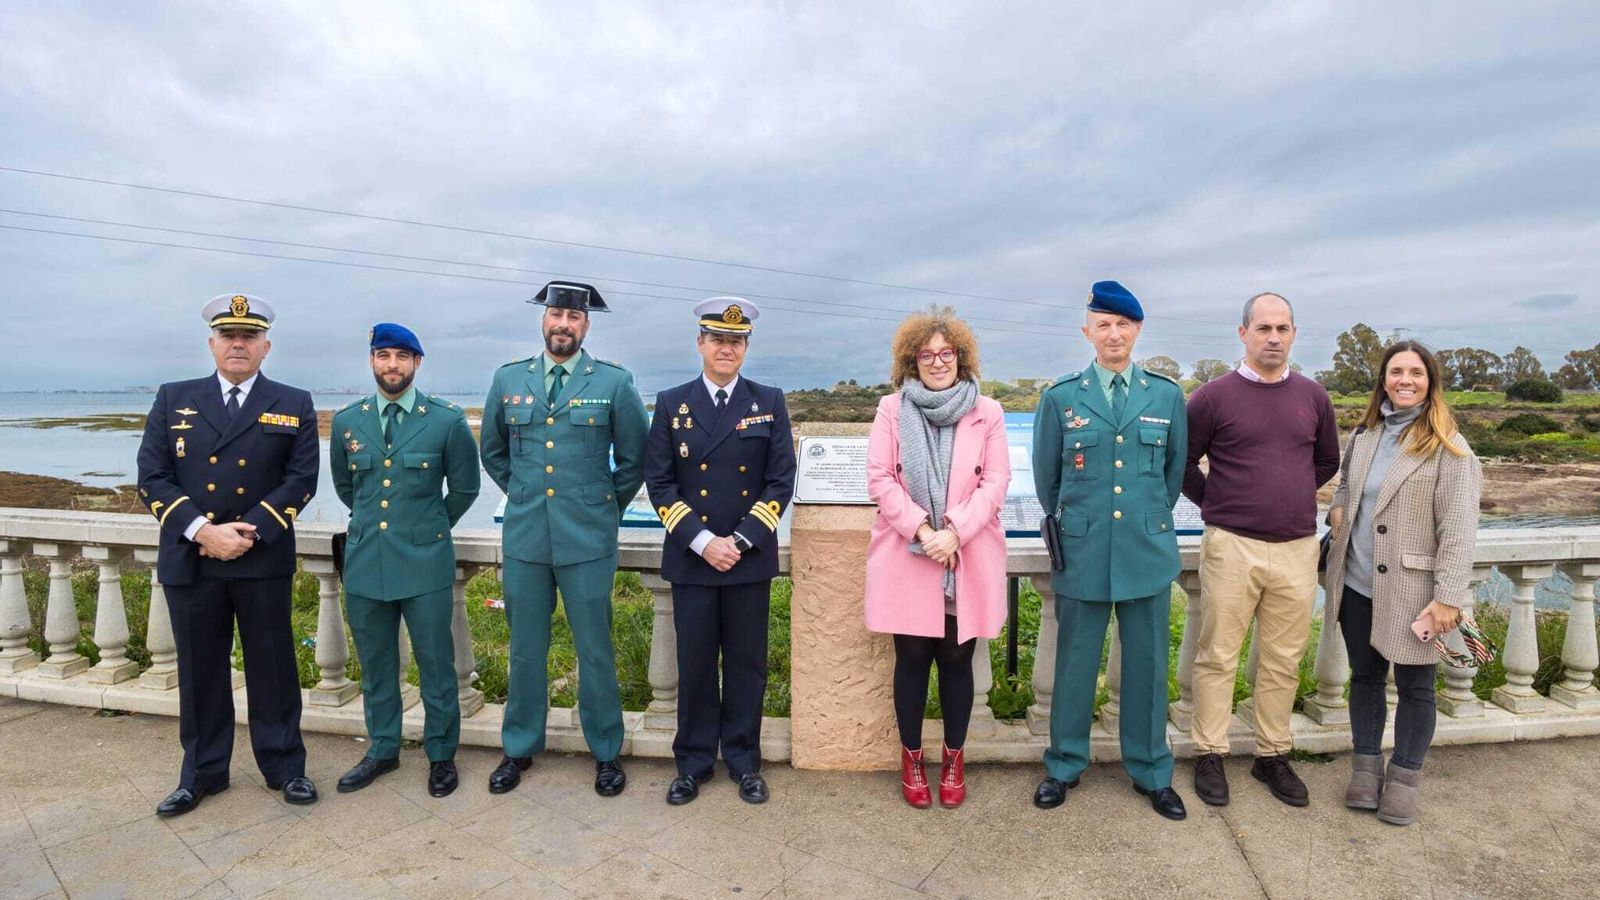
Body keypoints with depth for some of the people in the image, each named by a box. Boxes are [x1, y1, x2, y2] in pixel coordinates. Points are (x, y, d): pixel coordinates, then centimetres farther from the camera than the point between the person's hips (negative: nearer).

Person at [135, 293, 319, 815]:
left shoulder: (294, 405, 3)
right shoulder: (173, 399, 8)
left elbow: (301, 480, -4)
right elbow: (152, 477, 1)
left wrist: (249, 532, -15)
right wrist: (202, 531, -13)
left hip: (264, 561, -2)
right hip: (189, 560, 2)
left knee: (273, 667, 7)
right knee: (199, 671, 12)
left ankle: (285, 767, 21)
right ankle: (202, 774, 28)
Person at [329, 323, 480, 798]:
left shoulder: (447, 420, -6)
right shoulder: (346, 421, 4)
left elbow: (464, 488, 6)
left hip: (425, 563, -3)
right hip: (366, 561, 3)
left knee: (436, 665, 5)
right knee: (375, 665, 16)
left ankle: (442, 755, 22)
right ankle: (382, 750, 33)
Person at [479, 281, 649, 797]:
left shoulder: (615, 383, -3)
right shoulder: (508, 380, 6)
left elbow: (633, 460, 5)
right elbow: (493, 452, 20)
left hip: (588, 541, -2)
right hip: (524, 539, 3)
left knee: (595, 651, 7)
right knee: (525, 649, 15)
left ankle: (606, 752, 25)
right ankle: (520, 748, 33)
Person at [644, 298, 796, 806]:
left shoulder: (769, 402, 2)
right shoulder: (671, 404, 3)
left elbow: (781, 481, -2)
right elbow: (659, 483, -1)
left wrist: (741, 540, -11)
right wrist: (702, 541, -11)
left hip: (750, 559, 0)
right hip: (690, 558, 0)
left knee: (747, 663, 10)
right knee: (695, 664, 9)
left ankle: (743, 761, 27)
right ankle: (694, 762, 26)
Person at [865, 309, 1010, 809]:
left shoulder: (987, 413, 6)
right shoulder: (892, 410, 4)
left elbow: (996, 480, 0)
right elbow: (879, 478, -2)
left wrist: (955, 532, -13)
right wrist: (921, 530, -13)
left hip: (968, 562, 1)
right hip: (905, 558, 0)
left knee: (957, 659, 9)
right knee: (912, 659, 7)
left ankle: (954, 758, 28)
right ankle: (911, 758, 25)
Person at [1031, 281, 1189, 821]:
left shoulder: (1167, 396, 4)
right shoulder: (1060, 397, 0)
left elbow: (1175, 468, 15)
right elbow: (1046, 476, 10)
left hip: (1148, 551, 1)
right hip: (1082, 554, -1)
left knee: (1147, 666, 11)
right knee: (1075, 664, 9)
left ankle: (1152, 773, 30)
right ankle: (1064, 765, 27)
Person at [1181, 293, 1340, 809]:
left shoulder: (1312, 396, 8)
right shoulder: (1214, 397, -4)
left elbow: (1327, 461, 22)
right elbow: (1181, 462, 4)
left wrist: (1292, 495, 14)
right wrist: (1214, 503, 4)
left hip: (1298, 548, 4)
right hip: (1232, 547, -3)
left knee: (1283, 661, 11)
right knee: (1218, 657, 3)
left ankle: (1273, 757, 26)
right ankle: (1210, 757, 16)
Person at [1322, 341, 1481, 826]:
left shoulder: (1449, 447, -8)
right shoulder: (1364, 435, 8)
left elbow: (1459, 528, -13)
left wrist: (1448, 596, -17)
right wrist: (1338, 511, 3)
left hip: (1412, 590, -5)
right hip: (1357, 585, 5)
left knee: (1414, 685, 9)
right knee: (1364, 676, 15)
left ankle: (1405, 776, 25)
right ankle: (1366, 764, 29)